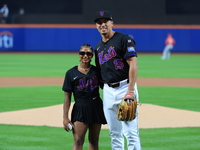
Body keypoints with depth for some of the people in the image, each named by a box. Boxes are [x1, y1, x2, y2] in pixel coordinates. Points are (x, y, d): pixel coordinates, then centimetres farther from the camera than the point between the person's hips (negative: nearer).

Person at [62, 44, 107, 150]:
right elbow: (67, 97, 1)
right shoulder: (71, 73, 2)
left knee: (94, 141, 8)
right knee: (78, 141, -15)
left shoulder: (96, 71, 8)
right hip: (80, 109, -3)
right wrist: (65, 118, -5)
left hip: (96, 108, 3)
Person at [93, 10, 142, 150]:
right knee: (114, 133, 9)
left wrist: (130, 91, -20)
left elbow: (133, 65, -13)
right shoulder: (98, 47, 16)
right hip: (108, 90, 7)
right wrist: (104, 91, 11)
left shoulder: (124, 39, -6)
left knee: (131, 132, -11)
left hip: (125, 87, -7)